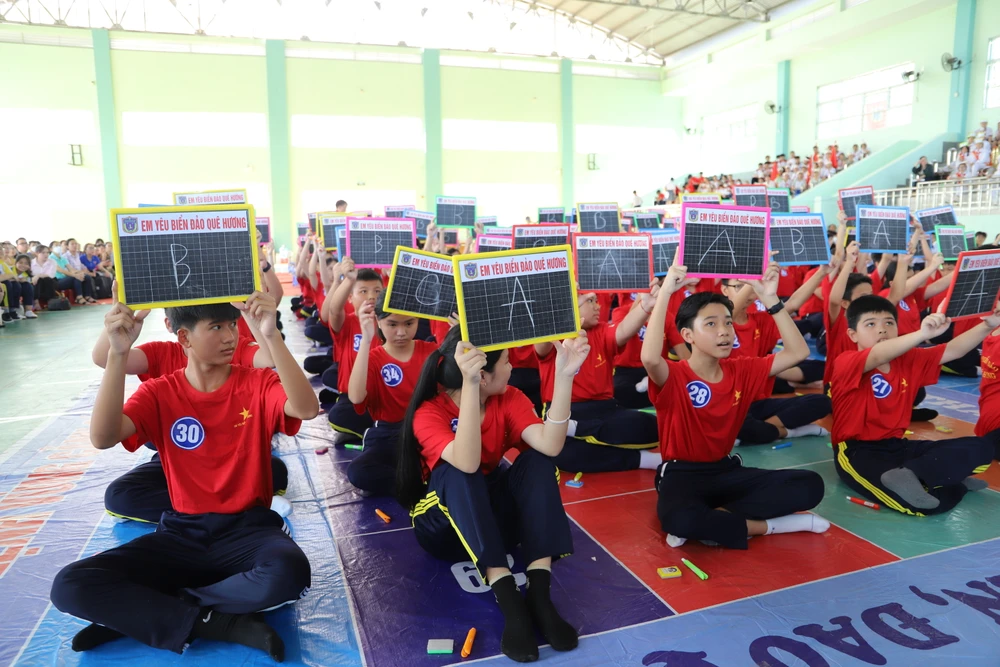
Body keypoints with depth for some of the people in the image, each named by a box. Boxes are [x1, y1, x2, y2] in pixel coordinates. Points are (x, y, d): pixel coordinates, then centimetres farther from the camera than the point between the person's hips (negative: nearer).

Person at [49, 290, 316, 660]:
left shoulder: (257, 384, -4)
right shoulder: (159, 392, 1)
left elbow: (306, 408, -26)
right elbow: (103, 438, -18)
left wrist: (271, 335, -35)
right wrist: (118, 353, -28)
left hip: (248, 529, -1)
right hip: (182, 533, 2)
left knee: (290, 573, -36)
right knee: (70, 586, -19)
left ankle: (131, 612, -15)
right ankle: (226, 624, -18)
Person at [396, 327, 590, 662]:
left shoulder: (509, 399, -9)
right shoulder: (428, 412, -22)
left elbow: (550, 446, -28)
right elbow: (468, 464, -42)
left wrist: (564, 375, -36)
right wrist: (469, 385, -51)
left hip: (493, 517, 4)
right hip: (443, 525, -4)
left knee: (537, 460, -23)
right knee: (456, 472, -35)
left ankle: (539, 593, -30)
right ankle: (508, 599, -39)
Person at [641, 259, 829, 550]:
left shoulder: (742, 371, 3)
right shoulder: (674, 377, -16)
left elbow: (798, 352, -1)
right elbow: (650, 358, -40)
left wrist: (770, 299, -8)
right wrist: (665, 291, -36)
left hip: (726, 470, 6)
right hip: (682, 474, -6)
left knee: (810, 485, -14)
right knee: (677, 519, -41)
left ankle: (709, 519, -17)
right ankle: (764, 525, -14)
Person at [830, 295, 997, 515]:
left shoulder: (909, 359, 9)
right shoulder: (847, 362, -14)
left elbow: (952, 350, 2)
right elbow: (877, 356, -34)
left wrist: (987, 326, -14)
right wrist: (923, 333, -48)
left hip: (896, 446, 8)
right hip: (858, 451, -8)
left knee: (981, 447, -6)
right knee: (940, 499, -29)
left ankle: (909, 475, -15)